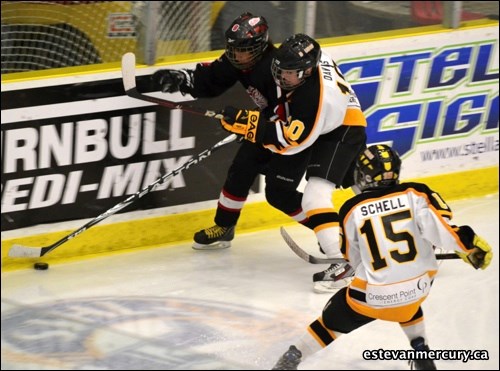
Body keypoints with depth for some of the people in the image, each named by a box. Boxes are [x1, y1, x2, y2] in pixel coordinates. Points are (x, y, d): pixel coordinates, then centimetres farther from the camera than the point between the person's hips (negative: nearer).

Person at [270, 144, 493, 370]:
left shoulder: (352, 211, -2)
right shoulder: (415, 194, -6)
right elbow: (440, 227, -18)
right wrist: (471, 244, -5)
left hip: (374, 295, -2)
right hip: (418, 288, 2)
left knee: (335, 319, 22)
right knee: (406, 304, 37)